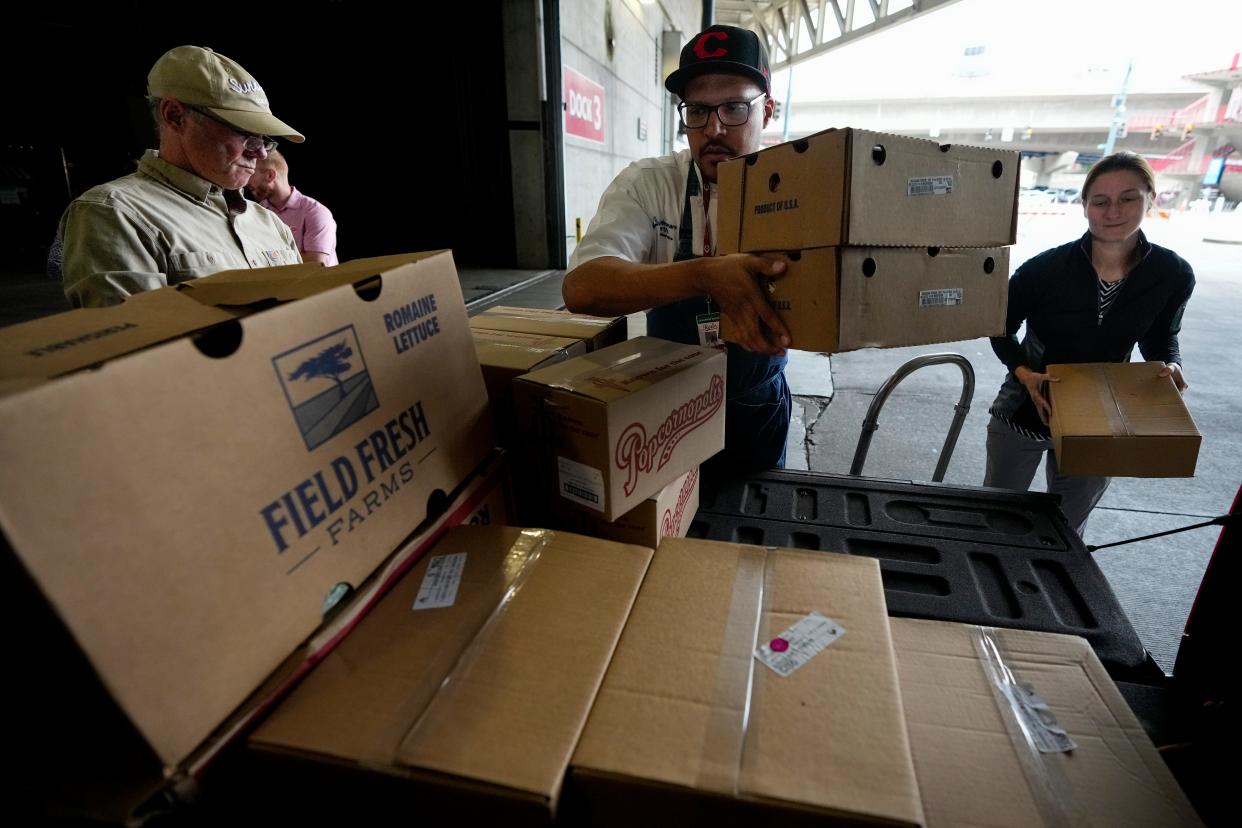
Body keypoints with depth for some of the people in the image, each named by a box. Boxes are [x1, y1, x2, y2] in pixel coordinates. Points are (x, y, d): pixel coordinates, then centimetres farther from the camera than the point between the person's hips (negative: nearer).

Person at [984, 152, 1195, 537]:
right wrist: (1025, 373, -23)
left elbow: (1161, 336, 7)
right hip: (1024, 414, -2)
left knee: (1067, 532, 20)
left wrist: (1171, 365, -14)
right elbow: (1001, 327, -8)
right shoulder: (1046, 268, -20)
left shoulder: (1173, 275, -10)